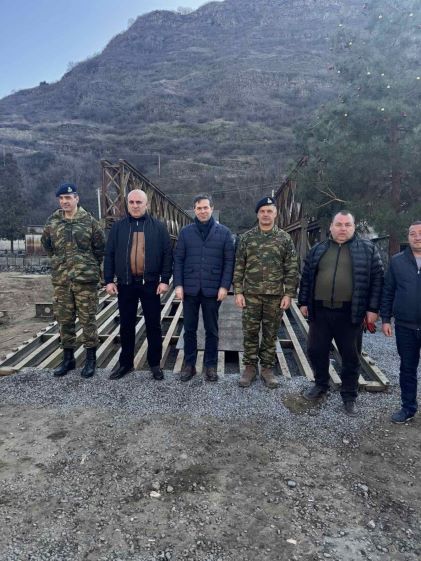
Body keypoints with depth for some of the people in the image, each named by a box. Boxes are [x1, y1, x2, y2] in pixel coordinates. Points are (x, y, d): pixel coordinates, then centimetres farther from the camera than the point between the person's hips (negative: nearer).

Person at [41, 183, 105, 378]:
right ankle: (68, 358, 25)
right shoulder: (52, 222, 6)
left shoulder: (89, 221, -4)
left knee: (88, 320, 2)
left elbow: (100, 247, 4)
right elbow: (46, 244, 20)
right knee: (64, 320, 11)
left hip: (86, 279, -4)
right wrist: (60, 261, 16)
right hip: (60, 279, 4)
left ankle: (91, 359, 15)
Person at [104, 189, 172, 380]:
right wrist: (109, 280, -1)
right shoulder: (118, 227, 6)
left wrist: (164, 280, -7)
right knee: (126, 325, 11)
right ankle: (125, 362, 26)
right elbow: (109, 255, 6)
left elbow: (167, 254, 0)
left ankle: (155, 363, 21)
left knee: (153, 325, 6)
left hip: (150, 284, -2)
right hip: (125, 284, 2)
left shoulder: (158, 227, 1)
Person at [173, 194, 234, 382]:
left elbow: (229, 261, -1)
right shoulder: (185, 232, 4)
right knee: (189, 329, 9)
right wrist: (178, 285, -4)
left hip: (213, 289, -1)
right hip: (190, 289, 1)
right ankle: (189, 364, 23)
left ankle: (210, 365, 22)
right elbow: (178, 259, 4)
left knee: (211, 330, 9)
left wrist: (225, 286, -8)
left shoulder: (224, 232, 1)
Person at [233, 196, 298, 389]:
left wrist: (288, 294, -5)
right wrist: (238, 292, -4)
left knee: (270, 334, 9)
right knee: (250, 333, 6)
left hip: (275, 295, 0)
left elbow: (291, 269, 1)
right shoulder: (246, 237, 3)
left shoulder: (285, 238, 2)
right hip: (251, 294, 0)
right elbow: (239, 267, 3)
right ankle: (250, 367, 21)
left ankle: (267, 368, 23)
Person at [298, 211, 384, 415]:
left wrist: (373, 308, -4)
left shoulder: (367, 249, 1)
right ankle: (321, 385, 33)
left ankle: (349, 395, 25)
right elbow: (306, 277, 12)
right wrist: (303, 302, 9)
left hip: (350, 313, -2)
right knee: (316, 350, 11)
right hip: (320, 311, 3)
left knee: (350, 356, 8)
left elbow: (377, 279, 1)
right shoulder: (318, 250, 8)